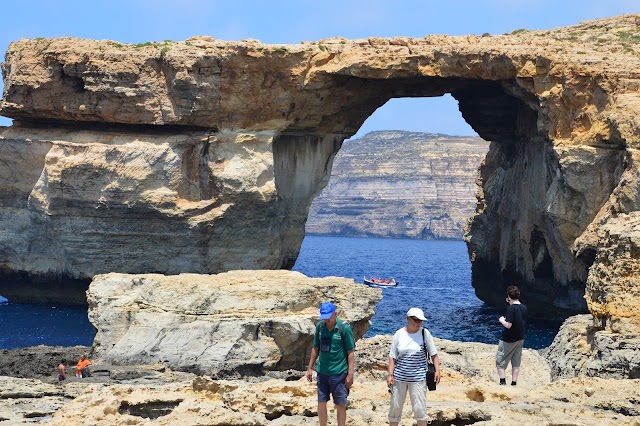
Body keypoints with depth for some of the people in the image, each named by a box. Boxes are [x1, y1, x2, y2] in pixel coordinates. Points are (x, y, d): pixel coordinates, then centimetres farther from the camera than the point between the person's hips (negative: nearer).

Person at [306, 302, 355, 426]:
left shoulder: (344, 328, -12)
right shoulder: (320, 326, 2)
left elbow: (351, 353, -10)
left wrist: (350, 374, -13)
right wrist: (310, 368, 11)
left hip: (339, 373, -5)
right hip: (322, 372, 5)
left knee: (340, 405, 3)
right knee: (321, 402, 9)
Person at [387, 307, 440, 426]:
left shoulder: (425, 333, -2)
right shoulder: (399, 334, 0)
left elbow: (433, 354, 4)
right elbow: (392, 356, 2)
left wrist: (437, 370, -5)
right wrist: (390, 374, -5)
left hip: (418, 378, -1)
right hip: (399, 377, 1)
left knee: (420, 409, -4)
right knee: (395, 407, 7)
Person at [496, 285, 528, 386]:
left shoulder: (511, 308, -20)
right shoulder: (524, 308, 3)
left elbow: (508, 325, -24)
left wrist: (502, 320, -3)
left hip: (508, 340, -7)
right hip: (520, 339, 7)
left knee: (500, 361, 6)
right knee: (516, 363, 11)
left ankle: (503, 382, -2)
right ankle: (514, 384, 12)